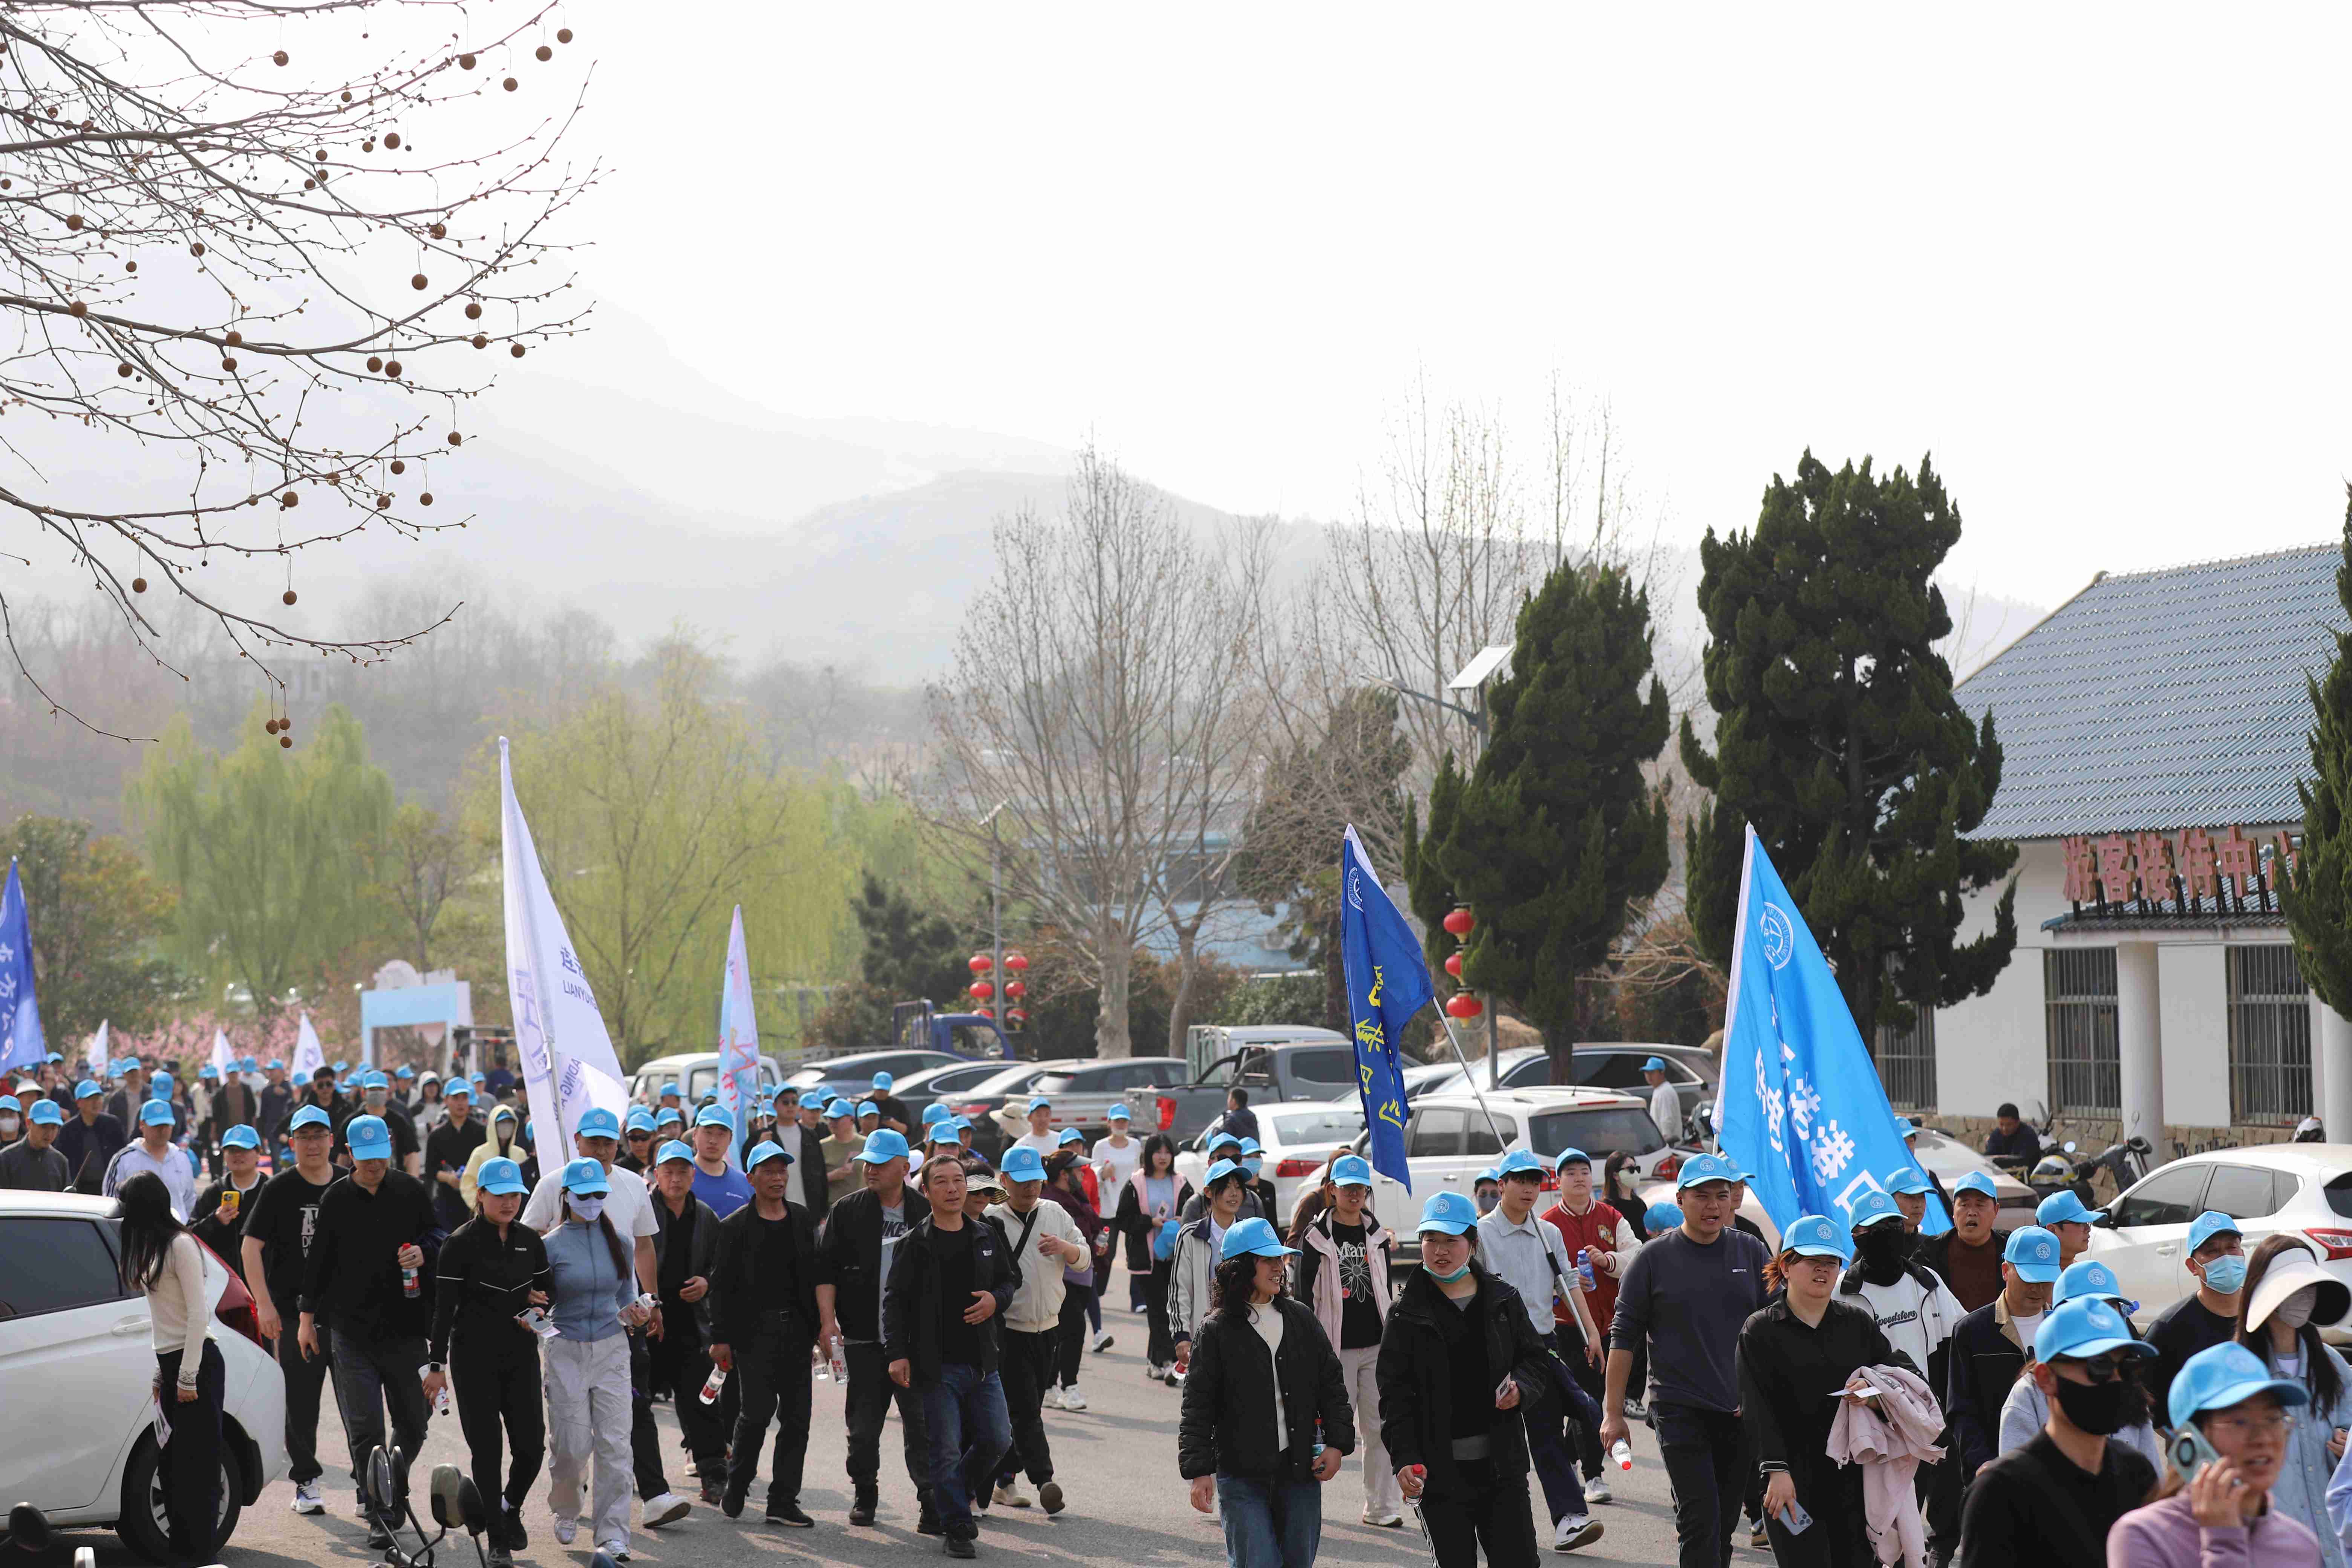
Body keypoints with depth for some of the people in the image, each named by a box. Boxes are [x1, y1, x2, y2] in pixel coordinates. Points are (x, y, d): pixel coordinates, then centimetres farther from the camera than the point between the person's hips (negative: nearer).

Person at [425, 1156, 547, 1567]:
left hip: (521, 1355, 4)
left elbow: (549, 1288, 18)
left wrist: (539, 1304, -7)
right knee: (487, 1450, -3)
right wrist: (436, 1365, -11)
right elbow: (444, 1307, -9)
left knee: (532, 1444, -2)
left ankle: (511, 1506, 29)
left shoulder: (530, 1240, 7)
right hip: (475, 1358, -4)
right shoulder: (461, 1243, -8)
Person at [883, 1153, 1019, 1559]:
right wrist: (897, 1353, -14)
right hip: (938, 1365, -4)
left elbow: (1009, 1280, 20)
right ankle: (958, 1530, 7)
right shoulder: (915, 1244, -4)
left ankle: (956, 1490, 31)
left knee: (996, 1440, 4)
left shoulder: (986, 1237, 9)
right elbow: (895, 1301, -5)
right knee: (946, 1452, -4)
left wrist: (996, 1299, -4)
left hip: (982, 1363, 4)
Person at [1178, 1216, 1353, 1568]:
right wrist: (1199, 1470, -9)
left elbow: (1331, 1385, 13)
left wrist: (1337, 1443, 2)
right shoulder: (1217, 1330, -4)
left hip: (1300, 1472, 4)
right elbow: (1198, 1405, -3)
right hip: (1241, 1476, -4)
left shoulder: (1301, 1319, 8)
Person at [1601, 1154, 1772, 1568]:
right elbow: (1624, 1337, 2)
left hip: (1740, 1410, 3)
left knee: (1724, 1524, 7)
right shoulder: (1655, 1257, 1)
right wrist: (1613, 1413, -1)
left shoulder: (1751, 1252, 8)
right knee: (1700, 1517, -13)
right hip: (1679, 1406, -3)